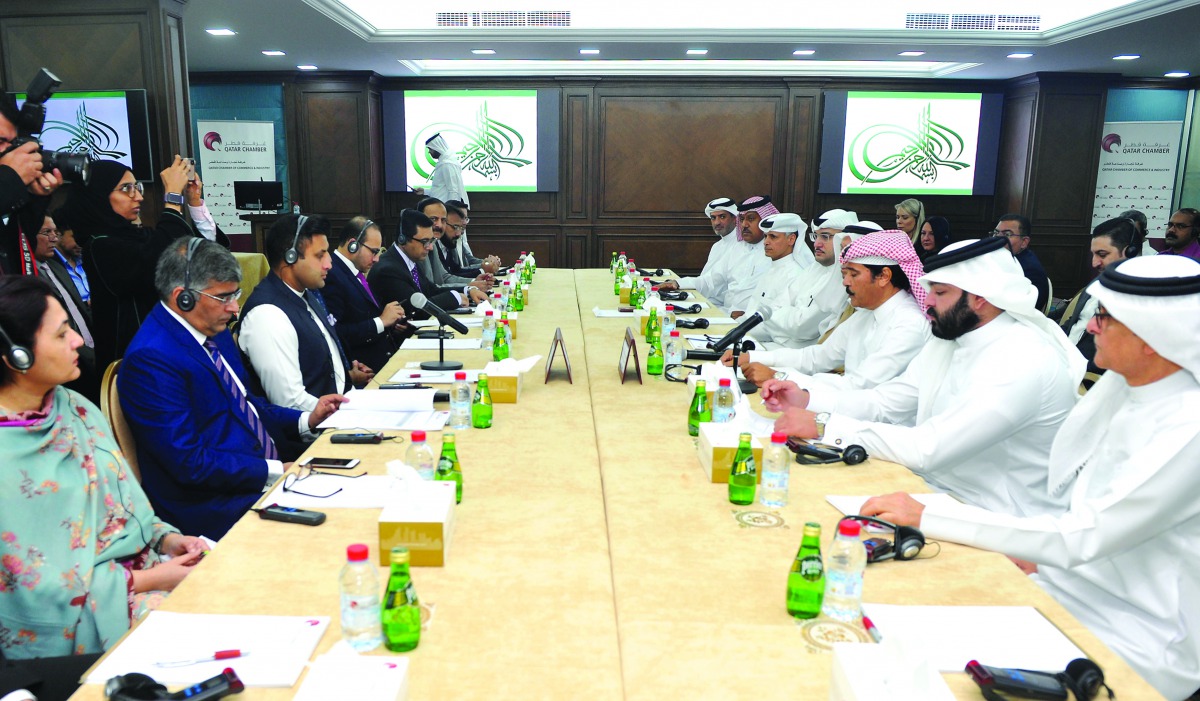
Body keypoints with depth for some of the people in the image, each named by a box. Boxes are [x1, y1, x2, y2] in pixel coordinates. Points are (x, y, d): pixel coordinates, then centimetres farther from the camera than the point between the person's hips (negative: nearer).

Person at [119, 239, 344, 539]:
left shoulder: (216, 331, 10)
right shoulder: (151, 359, -18)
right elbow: (189, 462, -21)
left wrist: (306, 420, 8)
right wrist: (276, 471, -19)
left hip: (268, 472, 9)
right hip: (213, 505, -9)